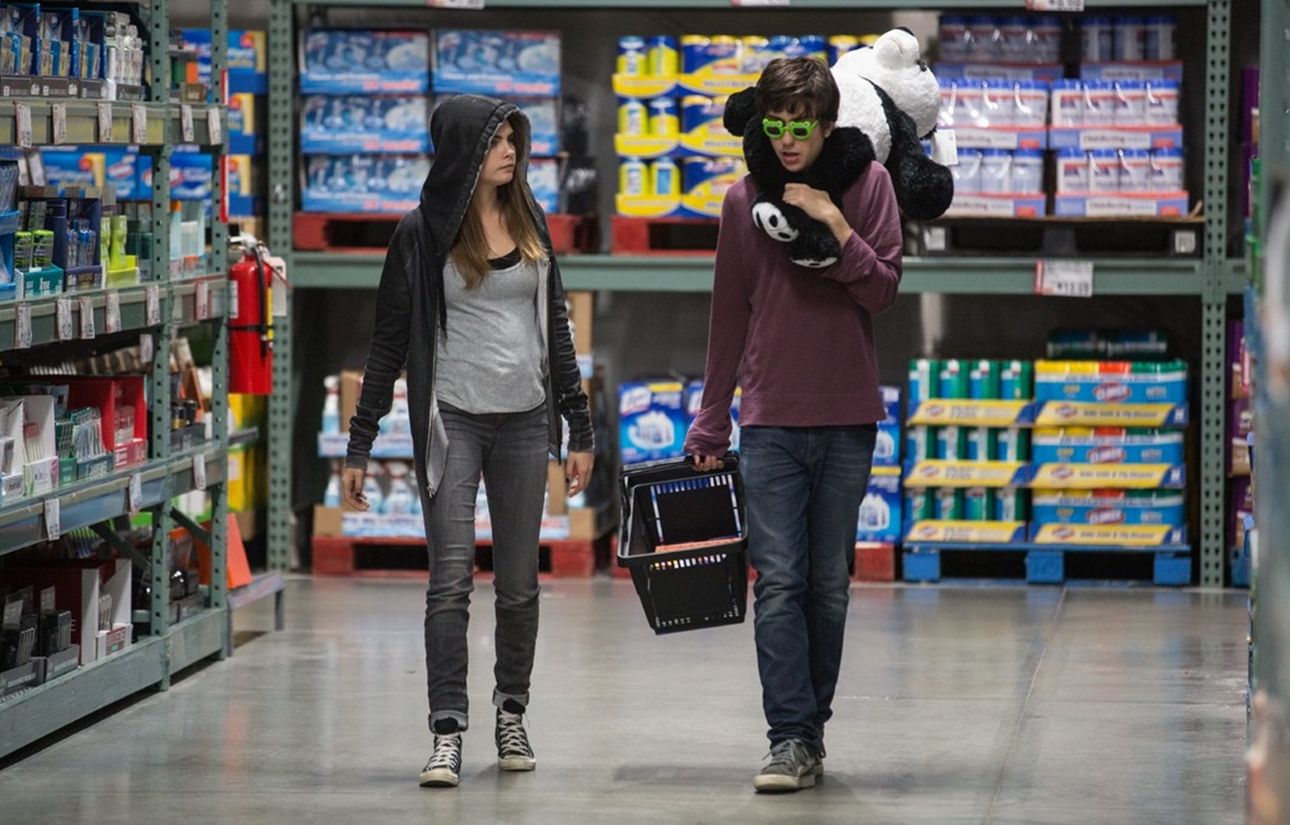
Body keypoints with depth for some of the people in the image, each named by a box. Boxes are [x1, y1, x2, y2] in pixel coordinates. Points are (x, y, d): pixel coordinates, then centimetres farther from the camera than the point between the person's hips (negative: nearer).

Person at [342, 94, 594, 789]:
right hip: (452, 419, -4)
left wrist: (579, 429, 12)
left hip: (525, 419, 4)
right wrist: (359, 445, -3)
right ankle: (447, 733, -9)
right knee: (451, 581, -9)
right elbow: (388, 342, 0)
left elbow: (555, 328, 14)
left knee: (519, 582, 8)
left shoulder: (529, 223, 9)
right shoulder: (422, 234, -3)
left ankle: (511, 714, 22)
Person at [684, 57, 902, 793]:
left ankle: (814, 725, 18)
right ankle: (791, 739, -10)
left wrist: (836, 227, -19)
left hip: (847, 420, 0)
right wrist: (710, 427, 11)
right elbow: (730, 316, 10)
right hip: (770, 420, 0)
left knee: (830, 584, 7)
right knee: (779, 581, -8)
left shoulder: (867, 184, 0)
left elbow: (885, 290, -5)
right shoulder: (744, 200, 4)